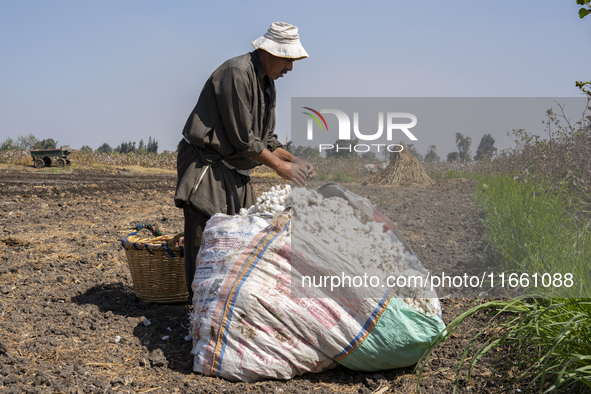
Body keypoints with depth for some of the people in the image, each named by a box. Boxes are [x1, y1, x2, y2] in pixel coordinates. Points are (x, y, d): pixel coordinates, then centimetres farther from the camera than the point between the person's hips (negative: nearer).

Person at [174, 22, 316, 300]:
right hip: (205, 165, -10)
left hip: (234, 172, 10)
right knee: (204, 242, -9)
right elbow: (242, 138, -22)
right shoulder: (236, 73, -18)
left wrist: (293, 160, 0)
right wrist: (279, 167, -15)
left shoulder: (267, 84, 12)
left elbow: (266, 138, 15)